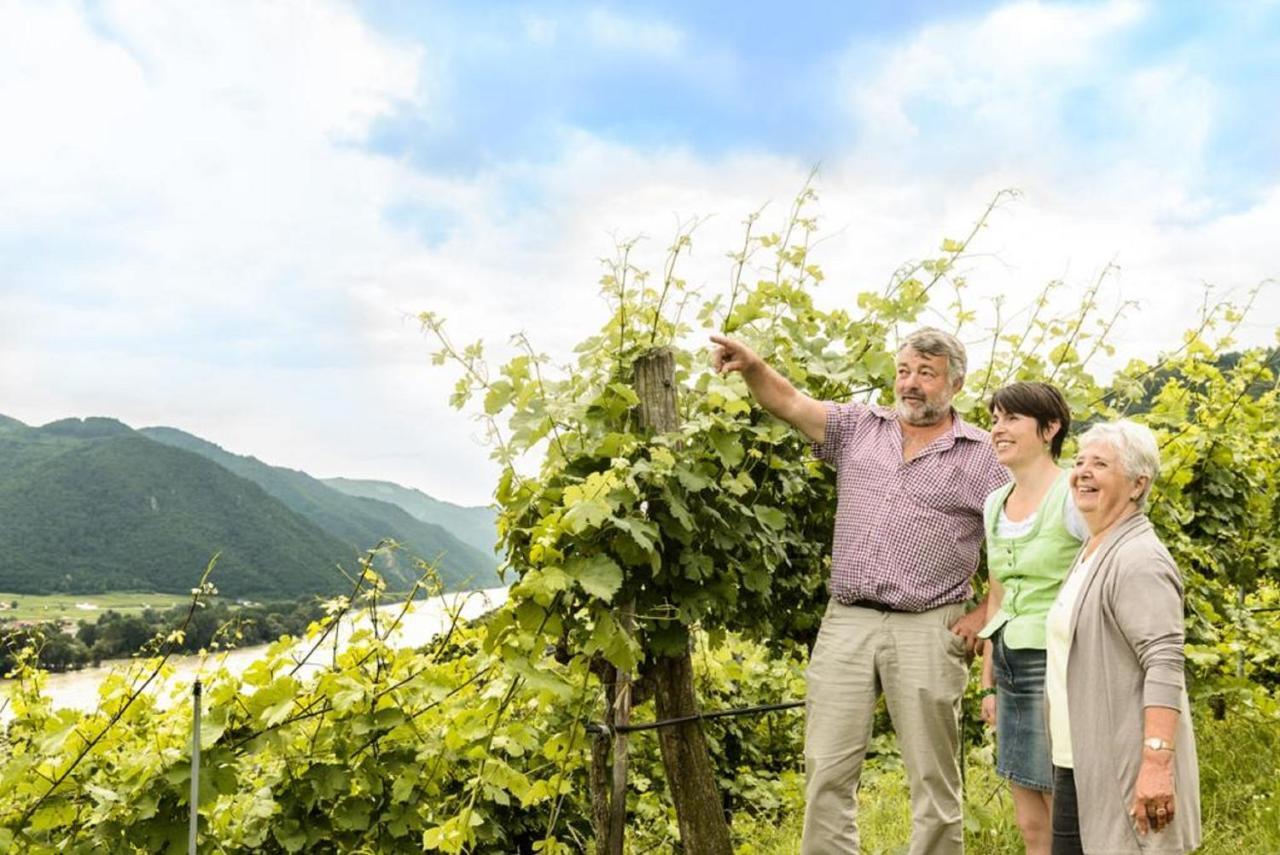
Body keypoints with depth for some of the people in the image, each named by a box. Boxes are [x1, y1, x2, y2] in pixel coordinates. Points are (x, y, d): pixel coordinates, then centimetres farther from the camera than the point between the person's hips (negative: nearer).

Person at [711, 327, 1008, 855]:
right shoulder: (859, 428, 11)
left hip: (926, 632, -3)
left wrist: (985, 616, -4)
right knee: (826, 772, 5)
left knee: (933, 780, 5)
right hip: (846, 623, 3)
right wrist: (753, 367, -21)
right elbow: (790, 403, -1)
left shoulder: (982, 456, 2)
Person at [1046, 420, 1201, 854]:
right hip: (1078, 766, 9)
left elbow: (1164, 666, -23)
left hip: (1123, 772, -9)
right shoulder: (1093, 553, 16)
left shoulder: (1138, 559, -15)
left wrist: (1157, 763, -29)